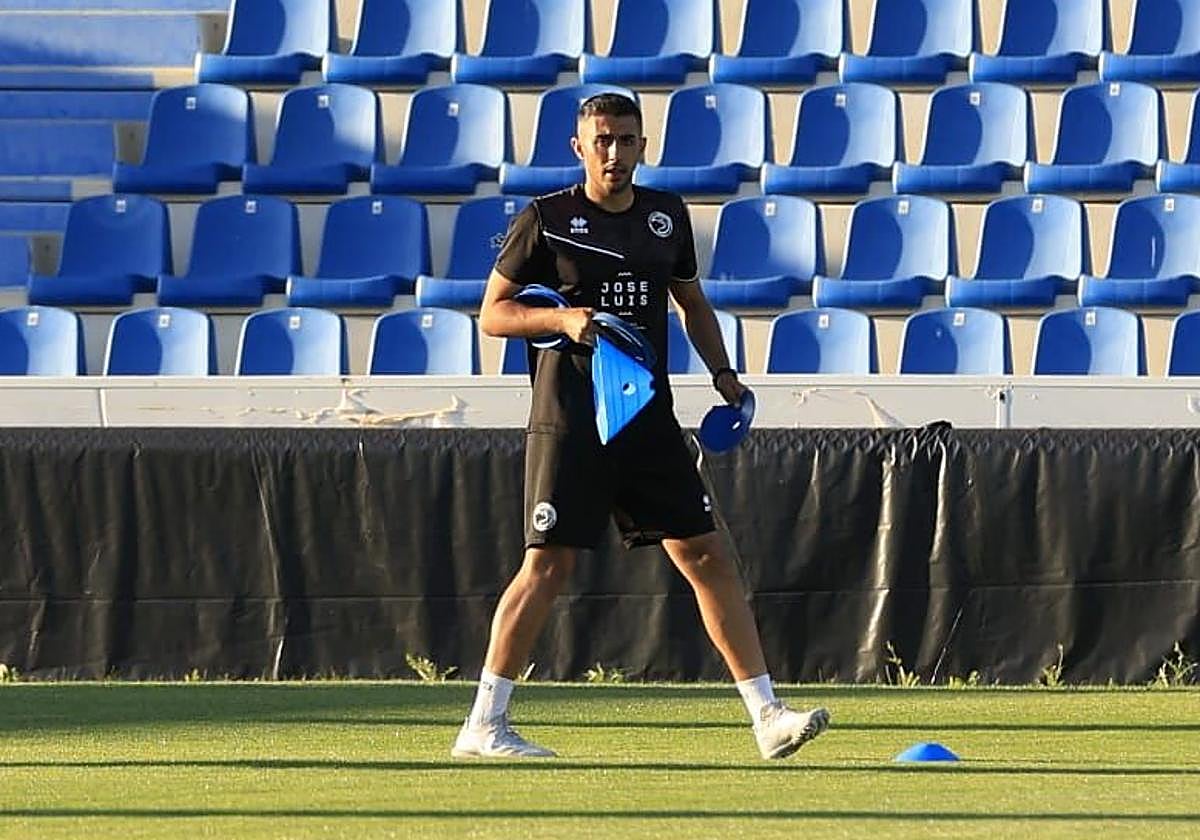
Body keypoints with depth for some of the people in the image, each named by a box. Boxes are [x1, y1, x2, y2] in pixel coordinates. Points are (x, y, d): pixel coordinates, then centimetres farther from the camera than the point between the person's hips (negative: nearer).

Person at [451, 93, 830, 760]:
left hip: (649, 417, 5)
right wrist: (563, 318, -18)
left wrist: (722, 372, 10)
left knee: (707, 555, 1)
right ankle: (484, 725, -1)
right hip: (568, 422, -5)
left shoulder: (667, 216, 11)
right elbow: (493, 313, -1)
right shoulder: (546, 220, -4)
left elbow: (693, 303, 24)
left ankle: (768, 717, 3)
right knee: (550, 565, -9)